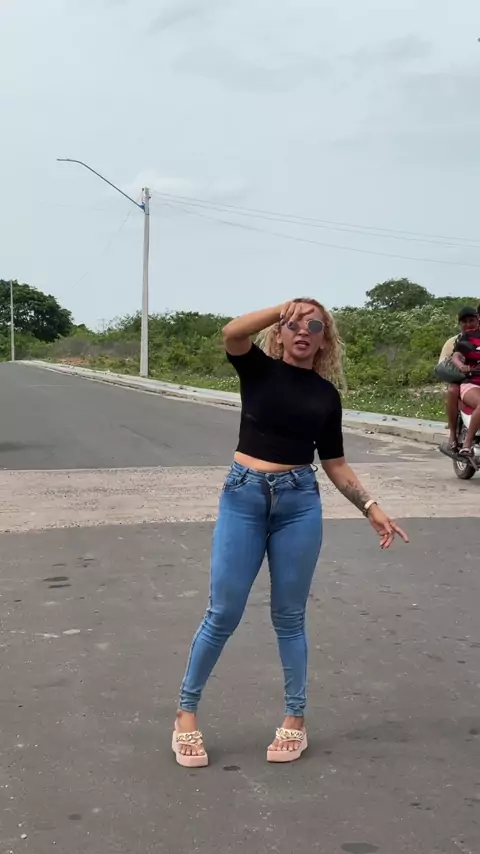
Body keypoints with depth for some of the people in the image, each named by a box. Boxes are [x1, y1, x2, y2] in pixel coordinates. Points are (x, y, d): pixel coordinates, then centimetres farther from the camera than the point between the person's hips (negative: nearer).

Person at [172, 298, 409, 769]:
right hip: (244, 496, -1)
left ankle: (295, 719, 25)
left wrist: (372, 508, 2)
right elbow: (231, 333, -17)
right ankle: (186, 711, 19)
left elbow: (335, 464, 10)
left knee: (289, 616, 10)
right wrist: (282, 308, -23)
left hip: (299, 503, 2)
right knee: (223, 613, 1)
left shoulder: (326, 394, 9)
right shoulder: (258, 369, 4)